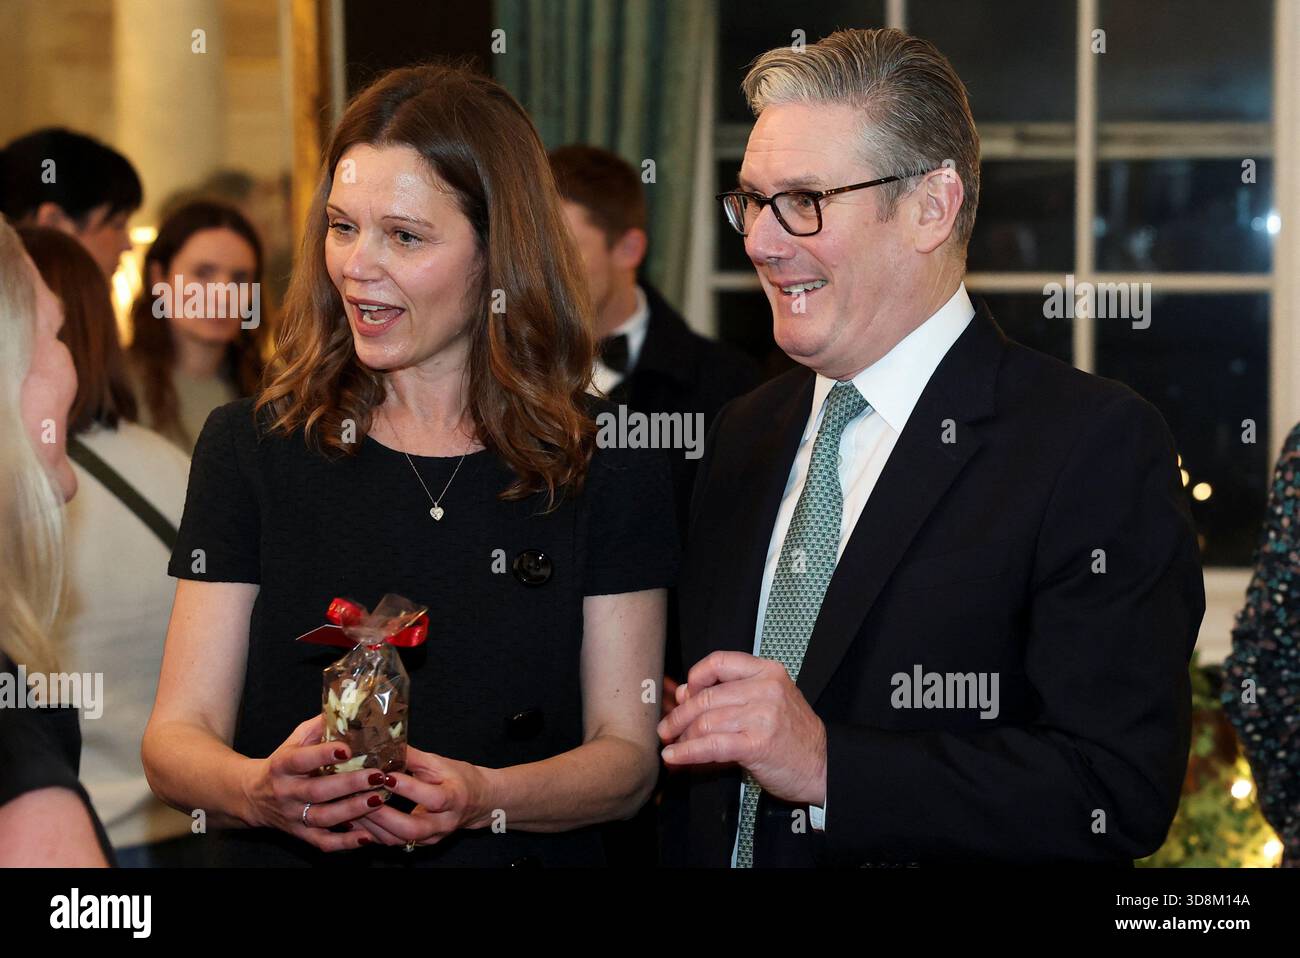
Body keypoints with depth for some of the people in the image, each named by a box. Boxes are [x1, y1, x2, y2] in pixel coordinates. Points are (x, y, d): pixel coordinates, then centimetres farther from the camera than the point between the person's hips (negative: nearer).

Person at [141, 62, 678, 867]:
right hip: (287, 858, 1)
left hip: (524, 860, -1)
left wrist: (483, 799, -16)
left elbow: (627, 755, 2)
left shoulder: (608, 463, 4)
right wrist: (258, 789, -19)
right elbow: (175, 738, 1)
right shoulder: (250, 447, 5)